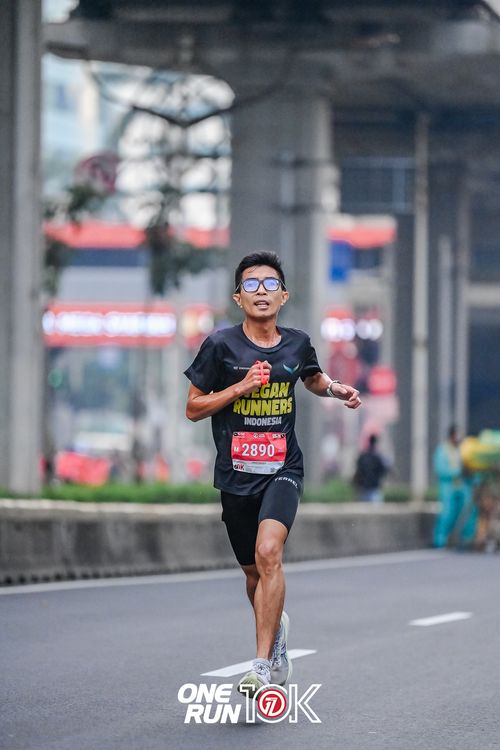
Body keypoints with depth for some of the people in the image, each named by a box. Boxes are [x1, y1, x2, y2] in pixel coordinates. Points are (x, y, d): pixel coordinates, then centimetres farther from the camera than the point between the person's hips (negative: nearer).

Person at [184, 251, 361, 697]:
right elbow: (193, 409, -2)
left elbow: (312, 378, 26)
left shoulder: (297, 344, 3)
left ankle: (264, 666, -26)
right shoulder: (221, 346, -5)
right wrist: (243, 386, -14)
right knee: (255, 573, 13)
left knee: (268, 553, -25)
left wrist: (335, 389, 4)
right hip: (236, 475, 1)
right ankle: (277, 629, 48)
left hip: (282, 468, -1)